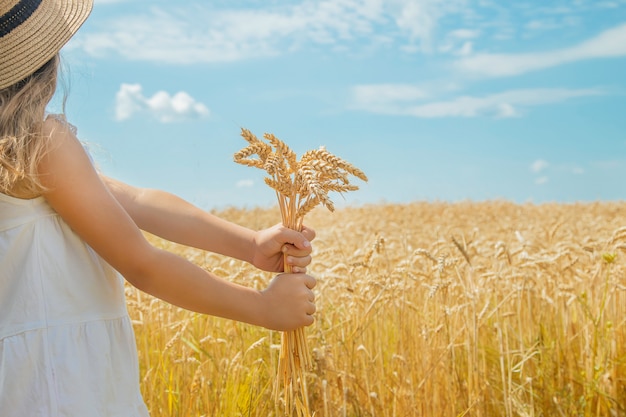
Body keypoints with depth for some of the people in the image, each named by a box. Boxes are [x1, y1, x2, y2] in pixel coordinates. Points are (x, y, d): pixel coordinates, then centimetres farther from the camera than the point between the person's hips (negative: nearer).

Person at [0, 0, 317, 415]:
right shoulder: (44, 139, -17)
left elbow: (137, 201, 3)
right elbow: (142, 265, -18)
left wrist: (249, 244, -4)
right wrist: (264, 306, -9)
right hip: (59, 380, -8)